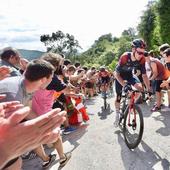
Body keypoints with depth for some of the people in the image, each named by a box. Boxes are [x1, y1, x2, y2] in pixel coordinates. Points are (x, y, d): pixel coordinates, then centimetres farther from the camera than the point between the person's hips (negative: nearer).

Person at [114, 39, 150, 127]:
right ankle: (117, 114, 21)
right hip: (120, 75, -3)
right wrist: (125, 85, -44)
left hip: (129, 74, 3)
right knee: (118, 96, -1)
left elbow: (144, 75, -17)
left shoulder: (142, 59, -24)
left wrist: (148, 89, -24)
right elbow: (116, 74, -33)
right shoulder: (125, 57, -36)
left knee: (140, 88, -20)